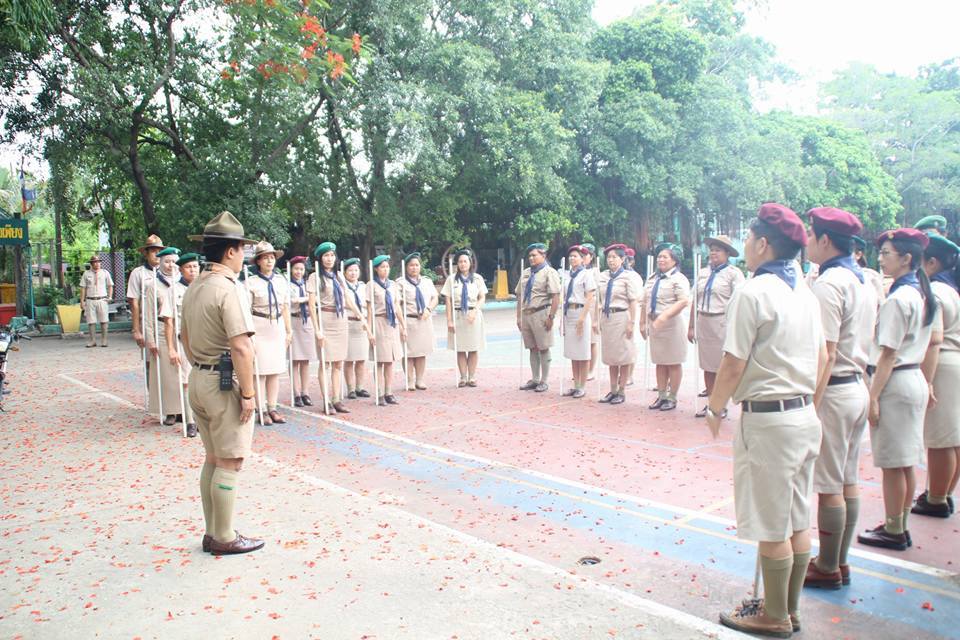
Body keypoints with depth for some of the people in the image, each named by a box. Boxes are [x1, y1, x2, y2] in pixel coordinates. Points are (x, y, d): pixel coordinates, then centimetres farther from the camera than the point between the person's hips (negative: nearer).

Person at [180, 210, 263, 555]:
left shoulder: (194, 288, 10)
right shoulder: (229, 288, -17)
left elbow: (185, 338, 19)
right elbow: (240, 347, -23)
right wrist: (248, 393, -17)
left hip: (199, 380, 9)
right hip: (225, 383, -9)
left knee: (212, 458, 17)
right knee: (230, 463, 2)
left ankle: (213, 532, 27)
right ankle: (224, 538, 12)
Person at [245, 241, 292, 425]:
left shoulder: (281, 281, 9)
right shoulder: (250, 282, -5)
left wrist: (289, 331, 13)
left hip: (278, 327, 5)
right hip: (259, 327, -5)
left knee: (275, 370, 7)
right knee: (261, 370, -2)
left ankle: (272, 408, 15)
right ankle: (262, 410, 7)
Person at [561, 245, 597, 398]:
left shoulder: (586, 274, -5)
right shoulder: (568, 275, 13)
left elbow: (589, 298, -11)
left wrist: (582, 317, -17)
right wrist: (564, 318, 11)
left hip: (581, 312, -7)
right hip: (568, 313, 7)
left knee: (583, 353, 0)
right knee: (572, 353, 10)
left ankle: (582, 387, 7)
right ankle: (576, 385, 19)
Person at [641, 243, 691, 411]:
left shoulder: (678, 279, -8)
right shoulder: (652, 279, 15)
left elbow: (684, 301, -21)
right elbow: (645, 303, 18)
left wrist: (664, 316, -29)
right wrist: (642, 323, 13)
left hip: (672, 325, -7)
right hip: (655, 325, 7)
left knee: (673, 363, 2)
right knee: (660, 362, 12)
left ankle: (672, 398, 10)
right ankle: (661, 396, 20)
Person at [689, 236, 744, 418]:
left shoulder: (733, 273, -5)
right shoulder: (703, 273, 13)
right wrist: (691, 326, 12)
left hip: (723, 322, -6)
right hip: (703, 321, 6)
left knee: (723, 367, 1)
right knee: (707, 366, 11)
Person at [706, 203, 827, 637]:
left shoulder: (752, 292, -15)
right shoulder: (805, 292, 10)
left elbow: (733, 365, -16)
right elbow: (821, 357, 16)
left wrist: (715, 409, -3)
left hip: (767, 418, -9)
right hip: (806, 415, 9)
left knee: (772, 528, 5)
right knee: (797, 522, 17)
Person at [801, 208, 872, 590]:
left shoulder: (827, 284, -17)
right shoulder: (861, 281, 11)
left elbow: (825, 353, -21)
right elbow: (864, 343, 16)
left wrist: (811, 405, -19)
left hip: (834, 391, -10)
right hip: (858, 387, 10)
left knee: (829, 485, 1)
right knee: (848, 481, 15)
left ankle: (827, 569, 12)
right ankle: (840, 562, 26)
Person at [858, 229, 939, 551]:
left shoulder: (898, 298, -18)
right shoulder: (923, 295, 11)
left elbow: (888, 354, -19)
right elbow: (930, 344, 16)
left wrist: (873, 396, -16)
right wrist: (928, 383, 22)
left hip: (895, 383, -10)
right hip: (916, 379, 10)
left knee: (892, 464, 1)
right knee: (906, 462, 15)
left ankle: (893, 531, 11)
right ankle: (899, 526, 25)